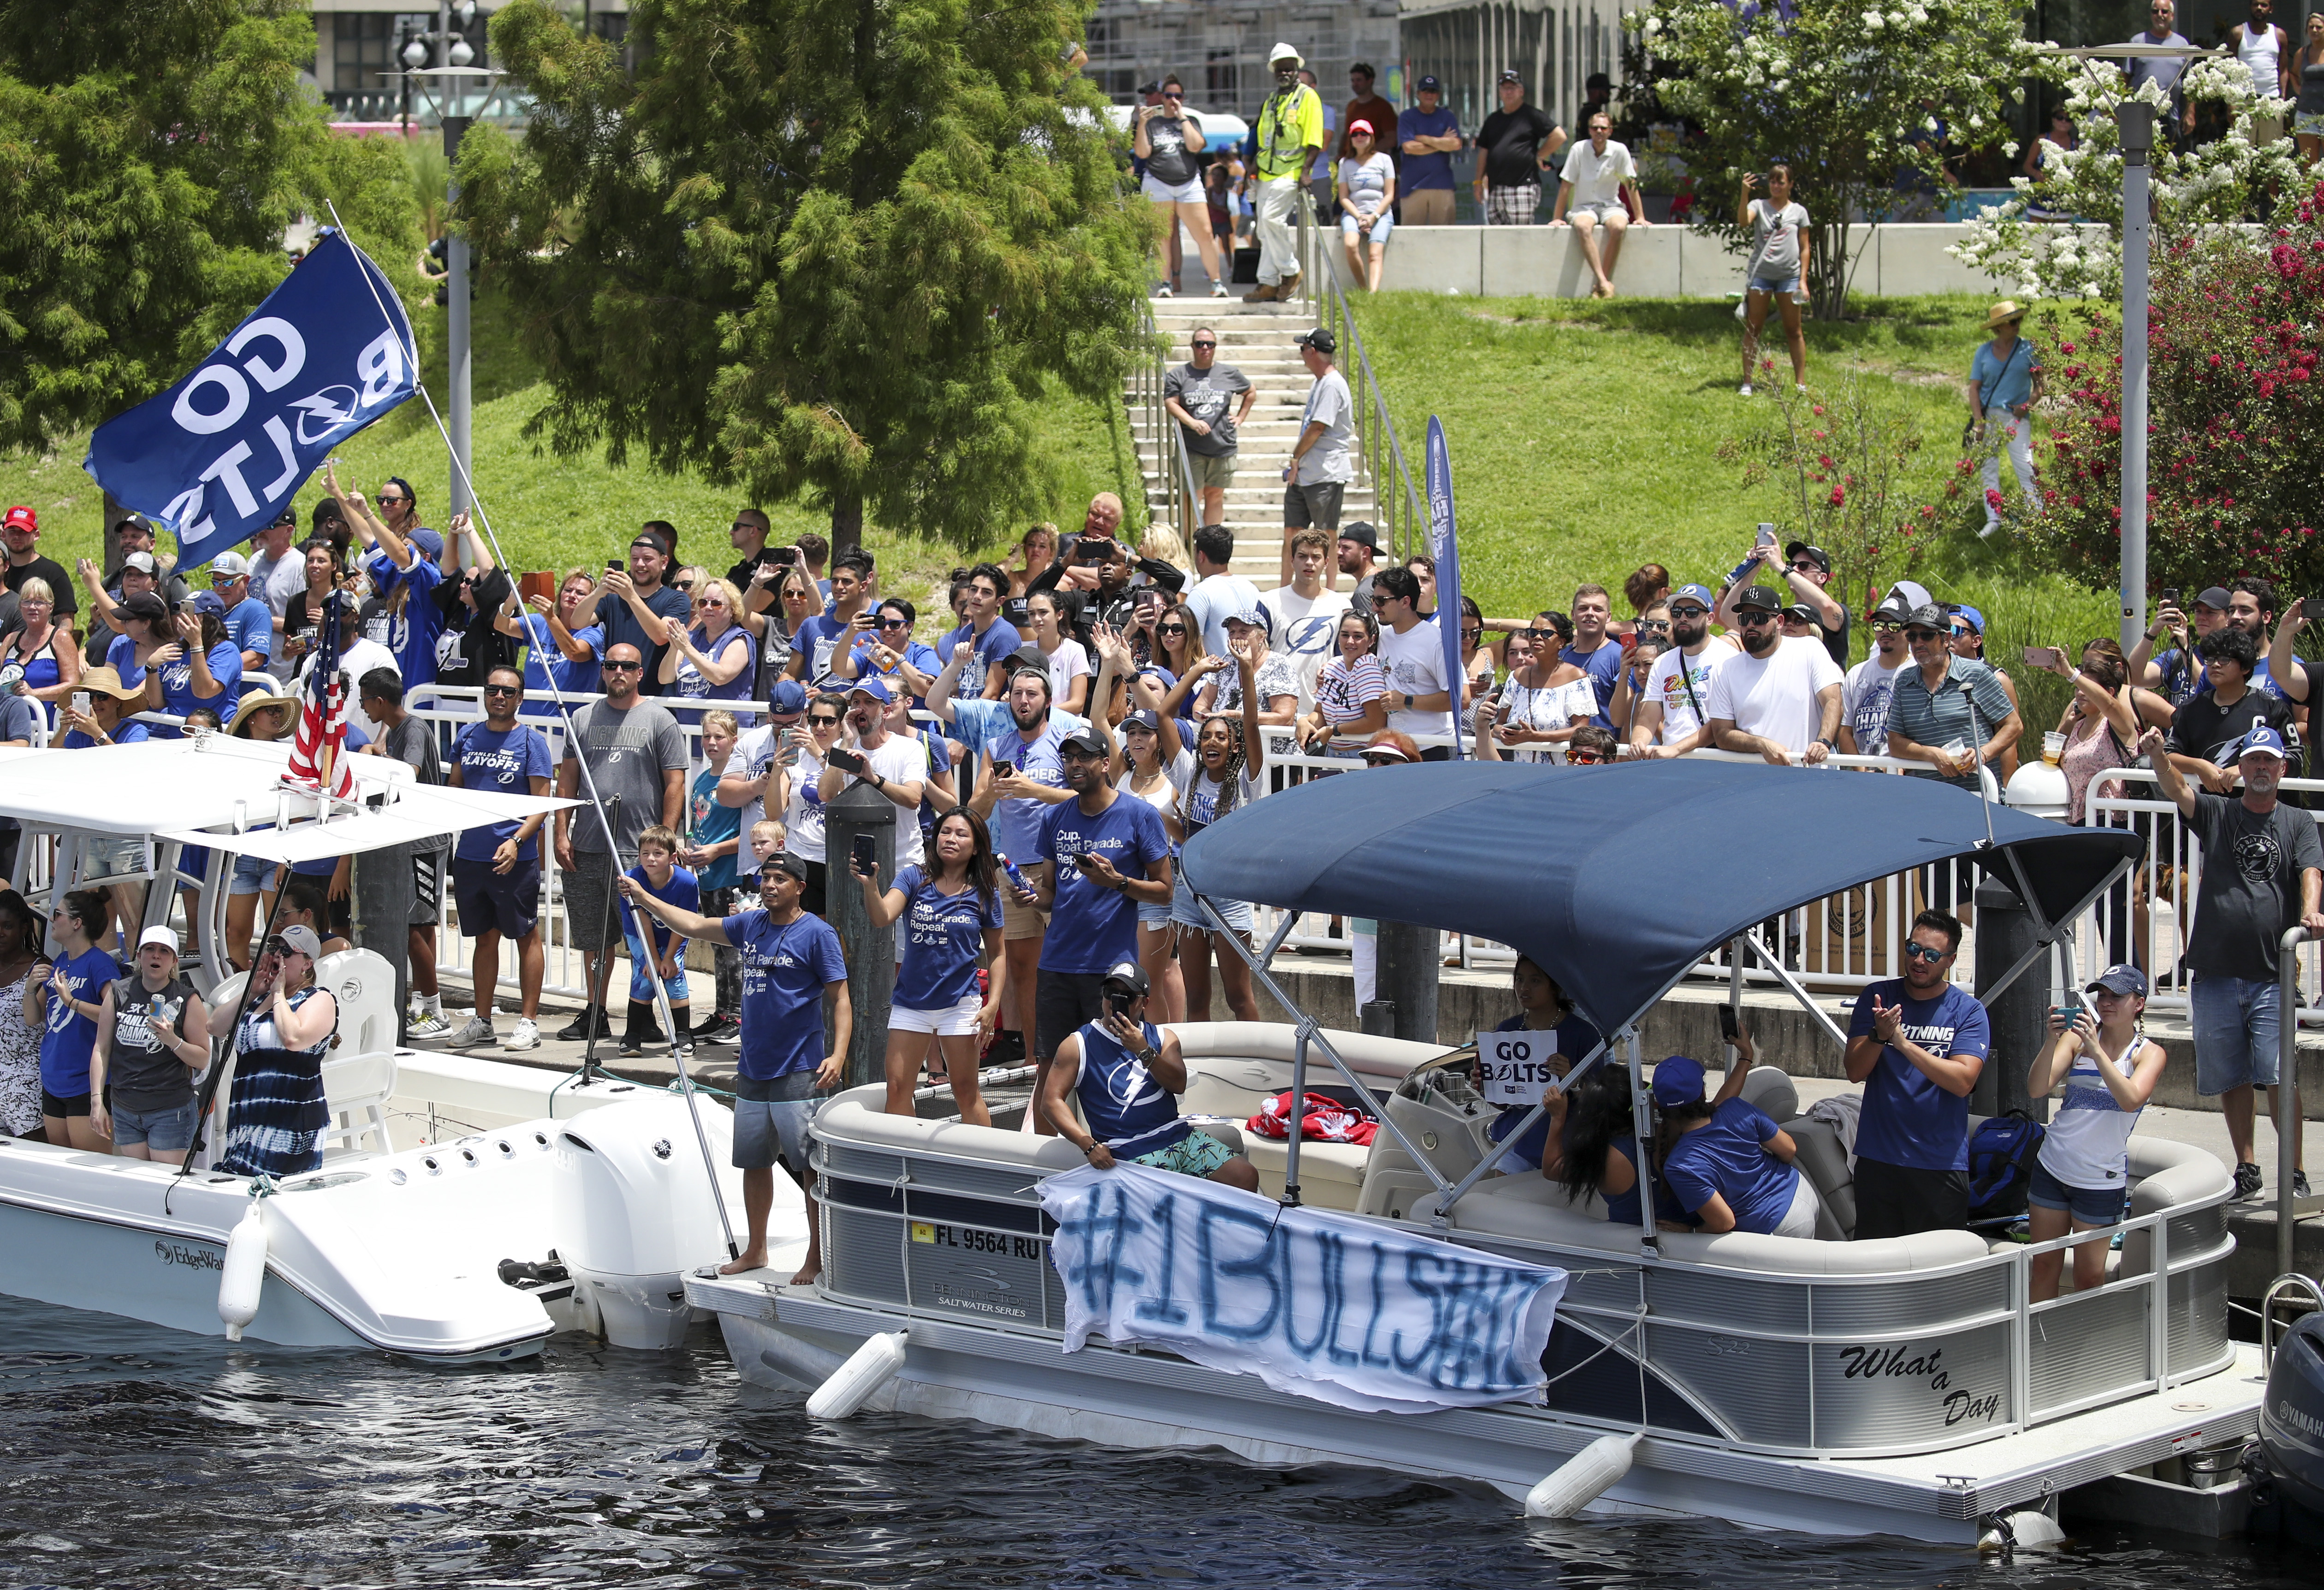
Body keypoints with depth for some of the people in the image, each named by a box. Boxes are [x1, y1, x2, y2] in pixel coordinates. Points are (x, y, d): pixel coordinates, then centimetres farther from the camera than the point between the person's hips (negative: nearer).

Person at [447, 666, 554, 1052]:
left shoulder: (531, 741, -4)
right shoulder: (469, 736, 10)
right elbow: (455, 786, 18)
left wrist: (517, 840, -20)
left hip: (514, 857, -5)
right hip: (471, 855, 5)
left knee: (526, 936, 1)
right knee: (485, 937, 13)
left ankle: (529, 1021, 6)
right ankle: (482, 1021, 20)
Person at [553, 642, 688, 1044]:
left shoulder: (659, 721, 1)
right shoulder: (584, 719, 13)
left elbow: (675, 785, -2)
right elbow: (567, 780, 14)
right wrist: (562, 833, 4)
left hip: (639, 850, -4)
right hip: (586, 849, 4)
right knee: (593, 938, 11)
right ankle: (594, 1013, 20)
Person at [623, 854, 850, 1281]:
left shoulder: (817, 934, -8)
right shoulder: (751, 925, 11)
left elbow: (840, 998, -10)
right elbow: (696, 926, 22)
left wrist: (838, 1054, -22)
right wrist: (645, 900, 18)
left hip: (798, 1073, -7)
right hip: (753, 1068, 7)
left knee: (811, 1165, -4)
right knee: (754, 1162, 15)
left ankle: (818, 1256, 3)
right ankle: (755, 1250, 27)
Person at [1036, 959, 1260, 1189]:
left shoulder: (1162, 1038, 18)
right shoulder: (1079, 1045, 7)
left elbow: (1179, 1084, 0)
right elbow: (1052, 1102, -1)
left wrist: (1144, 1051, -16)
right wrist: (1089, 1146, -14)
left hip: (1180, 1136, 4)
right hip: (1132, 1152, -4)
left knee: (1245, 1177, -15)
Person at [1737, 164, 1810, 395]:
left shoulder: (1799, 212, 8)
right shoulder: (1759, 206, 5)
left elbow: (1804, 248, 8)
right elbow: (1743, 220, -17)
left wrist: (1803, 280, 1)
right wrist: (1745, 193, -29)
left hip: (1789, 276, 1)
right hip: (1760, 274, -1)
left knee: (1794, 331, 4)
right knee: (1752, 329, -1)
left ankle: (1801, 383, 8)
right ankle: (1747, 382, 2)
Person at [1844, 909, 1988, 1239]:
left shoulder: (1968, 1011, -1)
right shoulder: (1877, 998, 5)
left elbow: (1962, 1081, -15)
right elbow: (1855, 1072, -1)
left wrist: (1903, 1043, -22)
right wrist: (1879, 1035, -21)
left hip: (1941, 1163, -2)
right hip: (1878, 1159, 2)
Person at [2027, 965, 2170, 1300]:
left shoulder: (2149, 1053, -4)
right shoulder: (2077, 1037, 1)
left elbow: (2131, 1100, -23)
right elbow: (2036, 1090, -8)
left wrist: (2096, 1050, -31)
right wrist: (2053, 1041, -24)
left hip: (2102, 1180, -2)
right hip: (2053, 1168, 2)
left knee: (2090, 1278, 0)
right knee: (2044, 1268, 6)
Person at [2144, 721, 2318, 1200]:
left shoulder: (2298, 823, 10)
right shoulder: (2217, 814, 10)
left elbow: (2311, 872, -6)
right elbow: (2177, 789, -7)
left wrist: (2311, 910, -28)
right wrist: (2158, 756, -29)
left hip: (2272, 976, -2)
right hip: (2215, 974, 2)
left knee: (2279, 1076, -11)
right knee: (2230, 1077, 7)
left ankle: (2296, 1174, -6)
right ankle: (2246, 1169, 17)